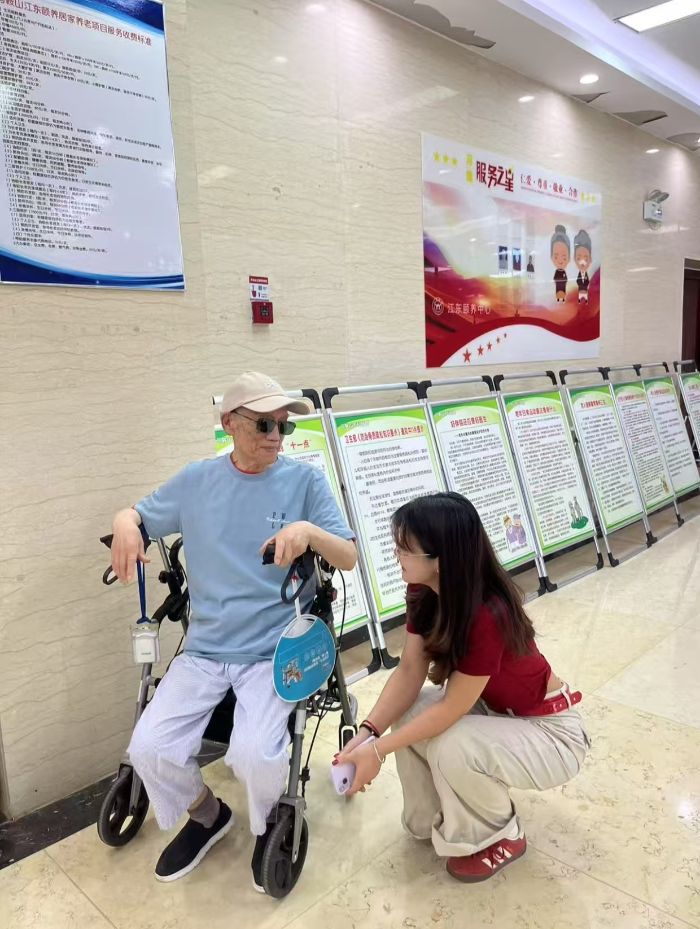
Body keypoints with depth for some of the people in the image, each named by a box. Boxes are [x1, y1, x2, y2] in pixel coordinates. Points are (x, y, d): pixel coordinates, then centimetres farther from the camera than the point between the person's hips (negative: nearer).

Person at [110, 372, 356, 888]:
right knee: (149, 750, -14)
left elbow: (350, 559, -5)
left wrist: (309, 530, -26)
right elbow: (135, 514, 15)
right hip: (205, 650, 3)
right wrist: (125, 524, -10)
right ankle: (207, 816, 21)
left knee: (254, 755, -25)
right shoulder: (197, 481, 4)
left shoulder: (305, 480, -3)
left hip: (276, 651, -3)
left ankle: (271, 822, 14)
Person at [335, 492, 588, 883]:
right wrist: (368, 732, -23)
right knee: (409, 713, -12)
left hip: (551, 732, -7)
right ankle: (433, 820, 11)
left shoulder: (487, 616, -36)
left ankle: (501, 837, 1)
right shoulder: (424, 594, -12)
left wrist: (378, 750, -25)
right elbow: (409, 672, -11)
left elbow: (452, 708, -29)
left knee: (452, 748, -30)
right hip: (494, 711, 7)